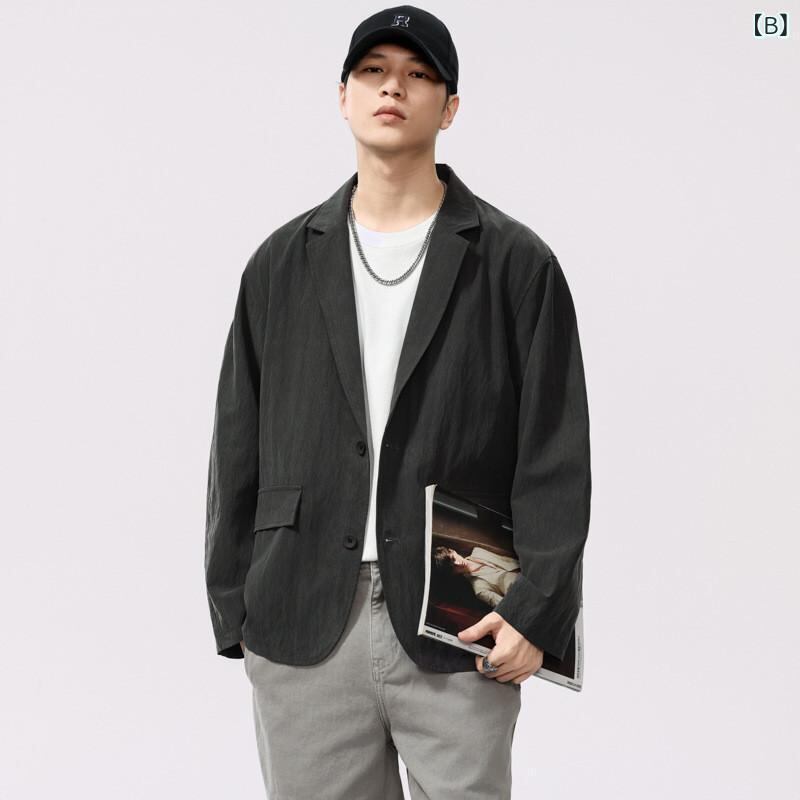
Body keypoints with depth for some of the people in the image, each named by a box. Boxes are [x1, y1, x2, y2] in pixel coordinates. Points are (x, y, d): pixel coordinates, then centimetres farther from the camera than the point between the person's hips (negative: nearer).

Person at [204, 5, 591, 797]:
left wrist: (536, 611, -9)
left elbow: (555, 450, -3)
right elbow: (239, 444, 10)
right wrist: (234, 611, 6)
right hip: (303, 631, 2)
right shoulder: (282, 262, 9)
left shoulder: (516, 262, 1)